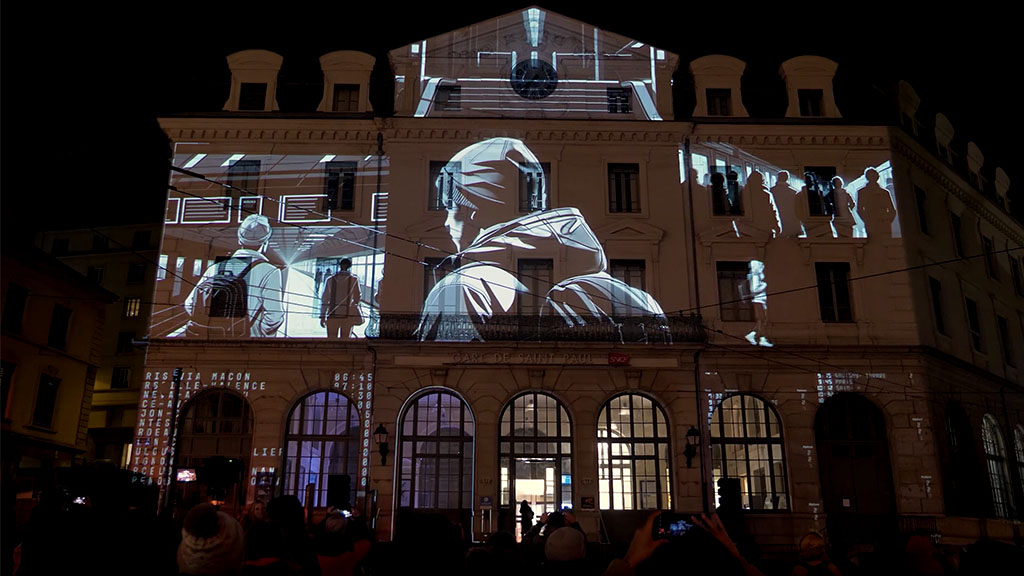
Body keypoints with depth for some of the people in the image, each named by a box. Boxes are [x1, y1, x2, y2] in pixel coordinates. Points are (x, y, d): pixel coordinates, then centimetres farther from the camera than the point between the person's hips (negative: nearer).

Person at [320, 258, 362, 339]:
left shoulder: (330, 280, 6)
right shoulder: (354, 279, 0)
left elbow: (324, 300, 6)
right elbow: (357, 298, 3)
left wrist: (322, 316, 10)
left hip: (332, 315, 1)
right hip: (348, 315, -1)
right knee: (344, 340, 3)